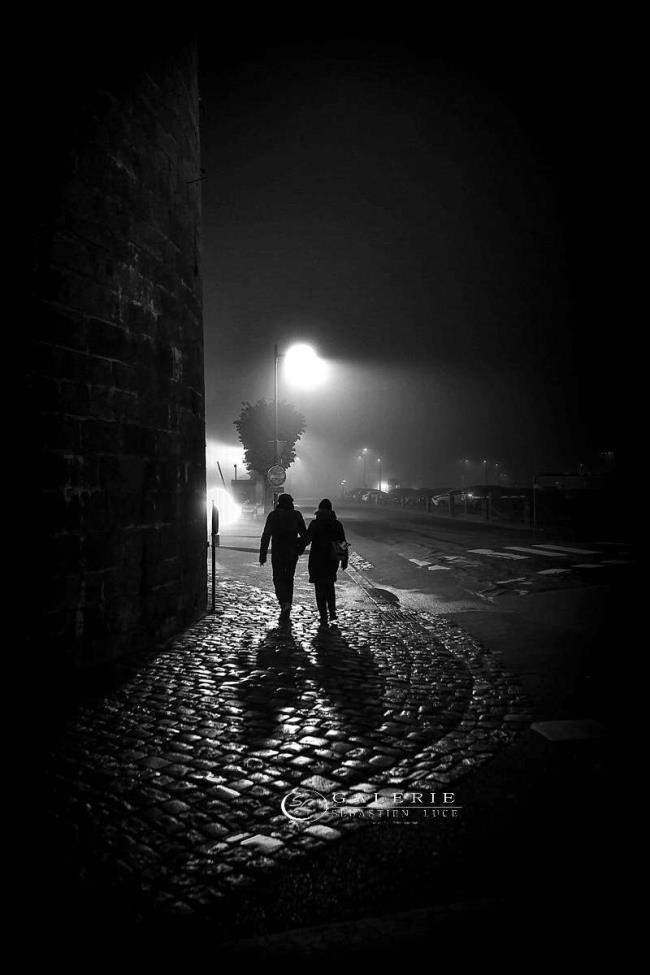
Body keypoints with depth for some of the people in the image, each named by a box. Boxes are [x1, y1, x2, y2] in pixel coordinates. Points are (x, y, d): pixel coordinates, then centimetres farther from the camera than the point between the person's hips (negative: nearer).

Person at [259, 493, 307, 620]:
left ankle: (284, 603, -18)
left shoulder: (273, 515, -4)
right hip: (293, 553, 3)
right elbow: (305, 534, 2)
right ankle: (286, 612, 15)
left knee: (278, 579, 7)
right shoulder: (297, 515, 2)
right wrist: (300, 548, 17)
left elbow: (266, 536, -8)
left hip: (278, 552, -3)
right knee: (289, 579, 13)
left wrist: (262, 555, -7)